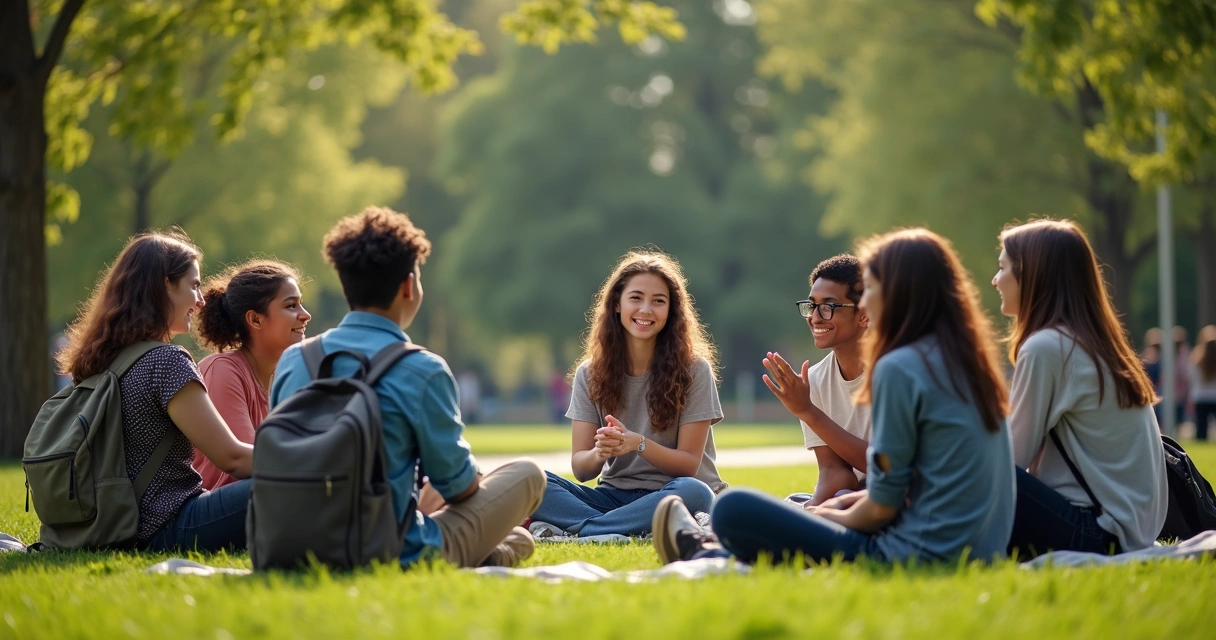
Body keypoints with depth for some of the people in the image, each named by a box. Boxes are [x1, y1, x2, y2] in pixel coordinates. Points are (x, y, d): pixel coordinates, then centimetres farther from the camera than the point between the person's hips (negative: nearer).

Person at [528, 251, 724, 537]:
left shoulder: (693, 369, -3)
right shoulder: (590, 373, 5)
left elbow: (689, 464, -6)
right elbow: (581, 468, 0)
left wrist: (638, 444, -25)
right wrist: (600, 453, -24)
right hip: (614, 496, 2)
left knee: (692, 492, -39)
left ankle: (566, 530, -32)